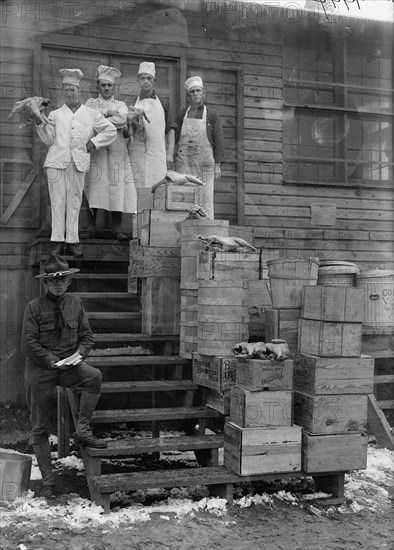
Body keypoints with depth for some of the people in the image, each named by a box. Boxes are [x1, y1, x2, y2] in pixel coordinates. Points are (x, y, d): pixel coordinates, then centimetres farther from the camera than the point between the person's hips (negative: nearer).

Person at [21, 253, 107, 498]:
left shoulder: (75, 302, 3)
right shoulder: (34, 307, -6)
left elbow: (87, 335, 6)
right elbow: (29, 343, -10)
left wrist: (79, 354, -12)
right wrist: (51, 360, -18)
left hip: (70, 365, 2)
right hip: (41, 369, -2)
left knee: (95, 376, -30)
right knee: (40, 428, 3)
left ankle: (82, 431, -17)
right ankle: (47, 480, 17)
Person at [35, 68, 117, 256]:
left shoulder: (91, 114, 15)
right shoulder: (55, 114, 16)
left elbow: (111, 131, 15)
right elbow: (48, 139, 8)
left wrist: (94, 142, 5)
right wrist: (40, 123, -6)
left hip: (78, 163, 0)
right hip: (57, 161, 0)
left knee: (74, 201, 0)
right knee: (58, 200, -4)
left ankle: (72, 240, 3)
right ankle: (58, 240, -1)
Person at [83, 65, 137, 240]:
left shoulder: (121, 105, 17)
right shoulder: (91, 102, 19)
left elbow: (122, 120, -5)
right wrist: (108, 112, -3)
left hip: (116, 149, 0)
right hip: (94, 148, 0)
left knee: (117, 188, -6)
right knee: (93, 187, -8)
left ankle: (117, 229, -4)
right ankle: (91, 227, -4)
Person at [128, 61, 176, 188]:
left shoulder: (163, 104, 14)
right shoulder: (132, 104, 14)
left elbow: (170, 130, 9)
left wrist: (170, 155, 0)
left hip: (158, 154, 0)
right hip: (137, 153, 0)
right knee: (136, 187, -6)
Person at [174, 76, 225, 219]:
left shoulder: (212, 115, 5)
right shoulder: (182, 115, 12)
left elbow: (219, 141, 1)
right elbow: (173, 138, 11)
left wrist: (217, 165, -5)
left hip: (204, 164, -2)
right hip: (184, 163, 2)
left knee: (205, 199, -3)